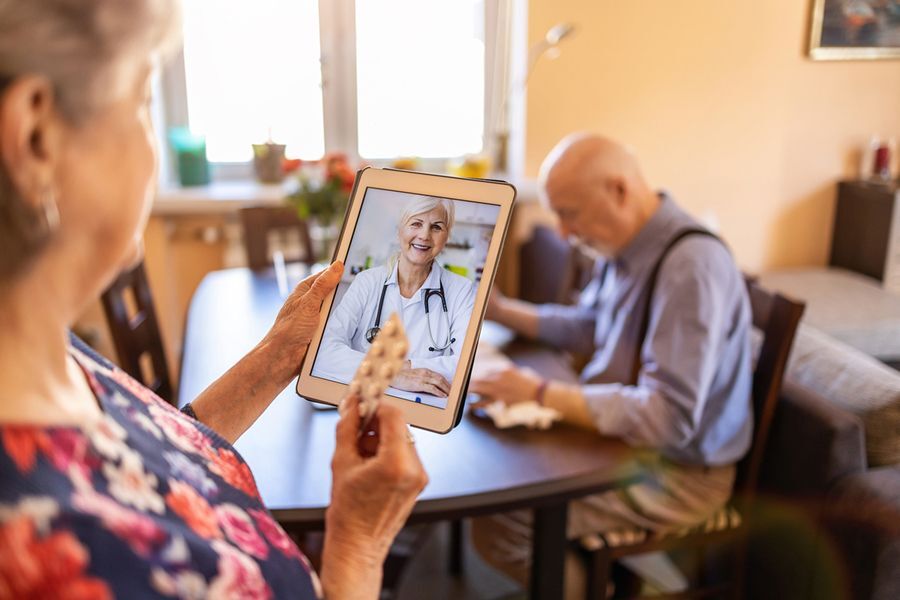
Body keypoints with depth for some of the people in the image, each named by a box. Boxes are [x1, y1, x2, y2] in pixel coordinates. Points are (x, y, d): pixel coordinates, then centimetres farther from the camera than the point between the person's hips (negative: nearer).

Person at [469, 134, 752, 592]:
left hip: (678, 468, -9)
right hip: (626, 432, 9)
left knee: (497, 523, -16)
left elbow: (668, 419, -33)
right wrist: (498, 309, 5)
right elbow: (587, 329, 16)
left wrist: (542, 394, -30)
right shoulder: (626, 242, -1)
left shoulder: (692, 267, -28)